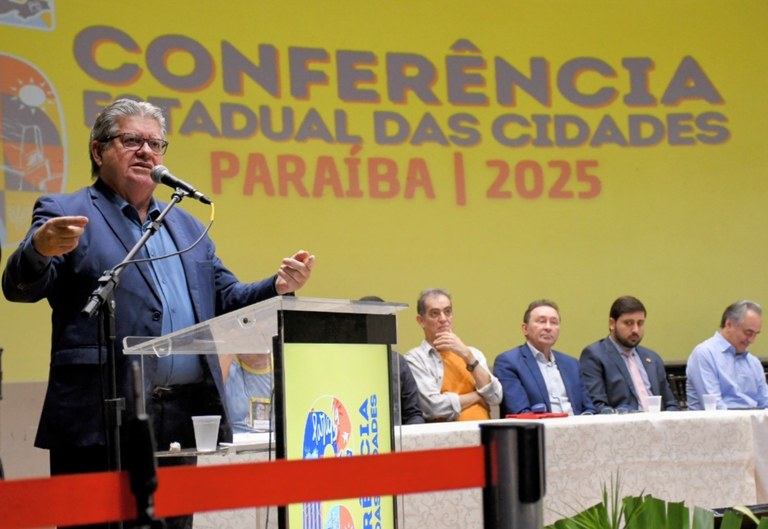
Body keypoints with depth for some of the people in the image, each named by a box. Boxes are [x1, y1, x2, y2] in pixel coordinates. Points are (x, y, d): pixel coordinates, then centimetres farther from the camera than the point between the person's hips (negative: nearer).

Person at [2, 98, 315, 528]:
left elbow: (228, 301, 20)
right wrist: (40, 250, -30)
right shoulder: (65, 215, 5)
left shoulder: (188, 227, 22)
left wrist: (280, 287, 0)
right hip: (101, 423, -5)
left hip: (184, 422, 6)